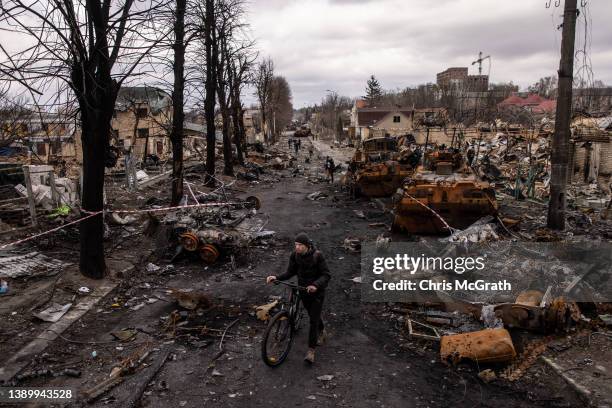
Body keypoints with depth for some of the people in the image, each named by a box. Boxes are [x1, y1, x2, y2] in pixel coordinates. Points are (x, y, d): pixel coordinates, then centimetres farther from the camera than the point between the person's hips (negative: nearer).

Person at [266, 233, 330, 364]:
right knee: (313, 315, 21)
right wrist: (276, 277, -19)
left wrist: (315, 285, -38)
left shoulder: (317, 255, -21)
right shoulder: (294, 255, -9)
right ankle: (322, 331, 50)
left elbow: (326, 275, -20)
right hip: (303, 289, 4)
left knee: (313, 319, -7)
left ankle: (311, 350, 1)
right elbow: (290, 272, -3)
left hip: (317, 291, -4)